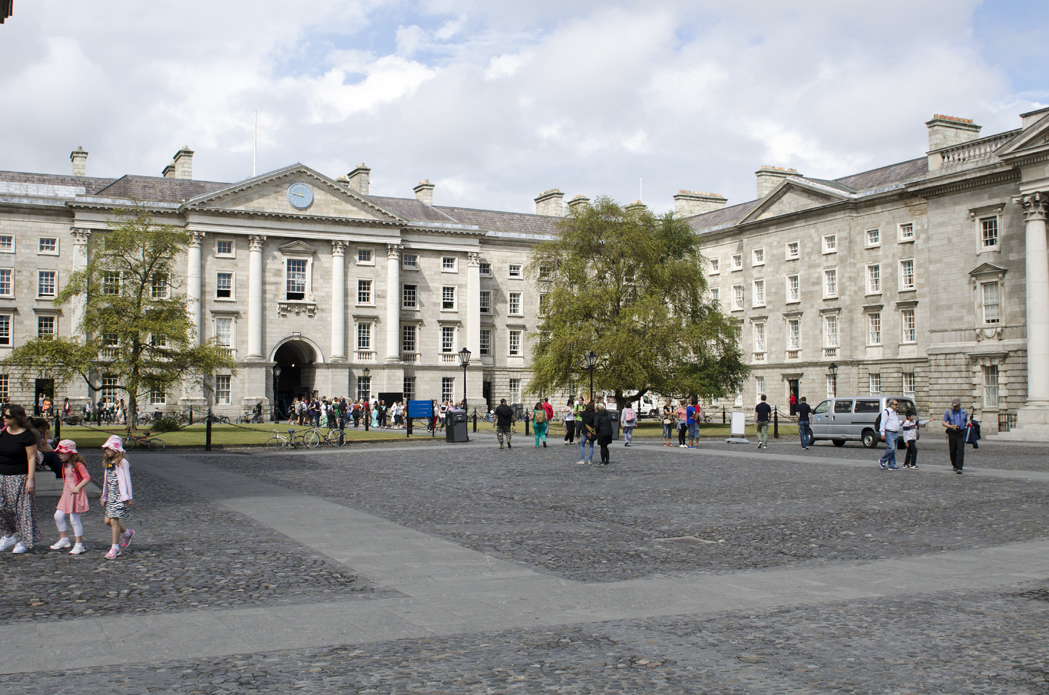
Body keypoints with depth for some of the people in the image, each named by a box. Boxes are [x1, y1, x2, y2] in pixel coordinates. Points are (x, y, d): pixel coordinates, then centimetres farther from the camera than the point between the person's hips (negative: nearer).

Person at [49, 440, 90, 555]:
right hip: (66, 495, 9)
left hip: (76, 495, -9)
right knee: (58, 516, 7)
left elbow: (87, 478, -26)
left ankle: (79, 545, 4)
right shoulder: (65, 465, 12)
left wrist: (78, 487, -37)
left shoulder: (78, 465, -15)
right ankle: (64, 540, 22)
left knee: (74, 520, -5)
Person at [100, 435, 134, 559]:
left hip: (120, 496, -8)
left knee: (114, 521, -9)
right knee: (108, 521, 6)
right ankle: (127, 533, 29)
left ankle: (115, 548, -1)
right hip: (111, 496, 8)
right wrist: (104, 497, 21)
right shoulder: (108, 463, 14)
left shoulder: (122, 463, -9)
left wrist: (127, 497, -12)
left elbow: (126, 480, -10)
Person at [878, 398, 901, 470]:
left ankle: (891, 465, 9)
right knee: (891, 448, -18)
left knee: (893, 450, 7)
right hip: (889, 433, -9)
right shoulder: (886, 412, -8)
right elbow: (883, 423, -13)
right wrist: (883, 433, -17)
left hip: (895, 433, 9)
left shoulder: (894, 412, 20)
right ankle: (882, 461, -3)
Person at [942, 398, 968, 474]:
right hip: (952, 433, 0)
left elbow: (966, 422, 21)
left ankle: (959, 467, -16)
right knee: (952, 451, 6)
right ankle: (954, 465, 30)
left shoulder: (964, 412, 9)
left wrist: (968, 424, -4)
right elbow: (943, 423, 4)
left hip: (961, 433, 0)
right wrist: (951, 426, -13)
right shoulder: (949, 412, 4)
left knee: (960, 450, -13)